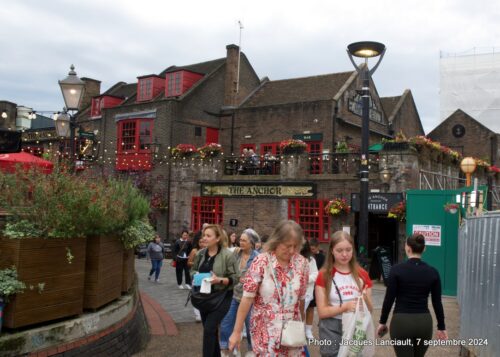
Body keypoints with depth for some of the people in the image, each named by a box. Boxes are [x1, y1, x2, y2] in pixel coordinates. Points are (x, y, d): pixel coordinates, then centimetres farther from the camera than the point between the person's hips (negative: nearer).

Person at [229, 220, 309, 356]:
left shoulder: (302, 263, -4)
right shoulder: (261, 262, -13)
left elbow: (302, 298, 6)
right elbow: (247, 298, -12)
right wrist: (237, 332, -10)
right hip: (265, 331, -3)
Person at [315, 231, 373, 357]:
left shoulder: (362, 274, 4)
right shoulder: (324, 275, -5)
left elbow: (370, 310, 7)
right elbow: (322, 311, -9)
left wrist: (365, 300, -15)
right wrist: (345, 307, -23)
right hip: (332, 331, -3)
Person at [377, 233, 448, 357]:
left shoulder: (397, 270, -11)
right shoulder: (432, 272, -1)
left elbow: (389, 299, -8)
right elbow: (437, 303, 3)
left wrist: (382, 322, 4)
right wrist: (441, 327, 14)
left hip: (401, 322, -4)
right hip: (424, 322, 4)